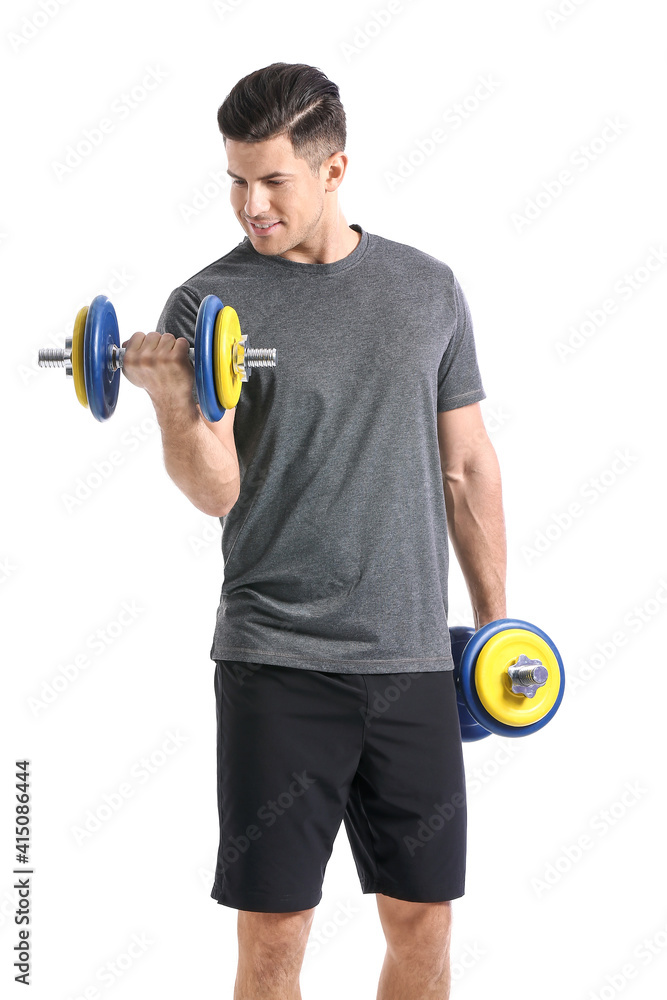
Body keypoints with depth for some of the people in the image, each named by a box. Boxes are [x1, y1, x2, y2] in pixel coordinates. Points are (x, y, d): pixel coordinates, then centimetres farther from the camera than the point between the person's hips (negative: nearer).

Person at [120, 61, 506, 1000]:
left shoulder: (427, 288, 8)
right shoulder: (210, 301, -2)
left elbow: (468, 466, 14)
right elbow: (215, 491, -12)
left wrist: (497, 622, 13)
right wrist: (173, 402, -31)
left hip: (414, 659, 3)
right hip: (278, 661, -3)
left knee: (422, 922, 9)